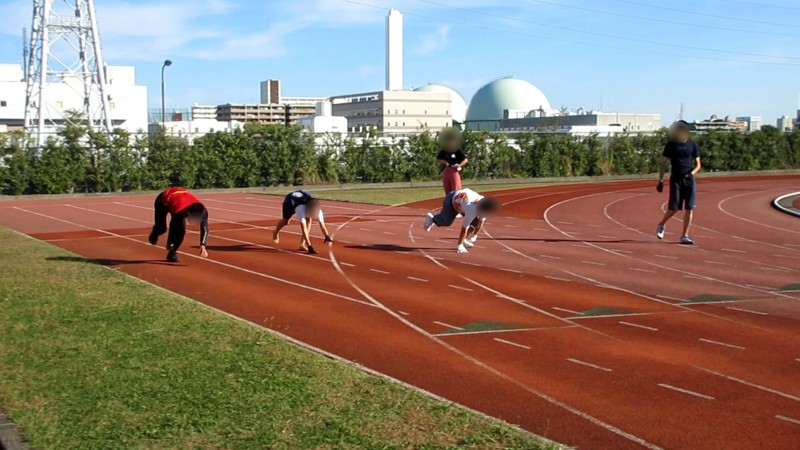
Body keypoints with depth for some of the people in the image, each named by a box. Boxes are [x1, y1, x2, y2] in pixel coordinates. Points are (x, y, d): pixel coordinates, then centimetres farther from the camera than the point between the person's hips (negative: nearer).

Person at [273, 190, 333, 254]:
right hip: (290, 200, -3)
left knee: (308, 220, -18)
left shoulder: (317, 209, -37)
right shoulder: (301, 209, -49)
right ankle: (276, 233, 42)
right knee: (286, 221, 7)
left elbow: (322, 225, -34)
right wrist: (309, 246, -53)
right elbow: (304, 228, -50)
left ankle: (302, 244, -11)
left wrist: (327, 237, -50)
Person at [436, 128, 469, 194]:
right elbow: (437, 160, 15)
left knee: (456, 190, -9)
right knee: (447, 191, 12)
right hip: (446, 172, 5)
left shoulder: (458, 151, -6)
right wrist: (443, 161, -6)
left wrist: (459, 165, -24)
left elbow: (465, 160, -8)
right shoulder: (443, 151, 6)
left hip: (455, 171, -5)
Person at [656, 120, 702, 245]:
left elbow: (698, 164, 8)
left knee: (690, 209, -4)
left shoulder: (692, 145, 5)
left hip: (689, 180, 2)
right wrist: (660, 181, -2)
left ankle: (685, 236, 4)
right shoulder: (671, 145, 2)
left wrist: (692, 173, -13)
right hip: (676, 179, -2)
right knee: (674, 208, -5)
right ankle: (661, 224, 24)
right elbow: (663, 163, 4)